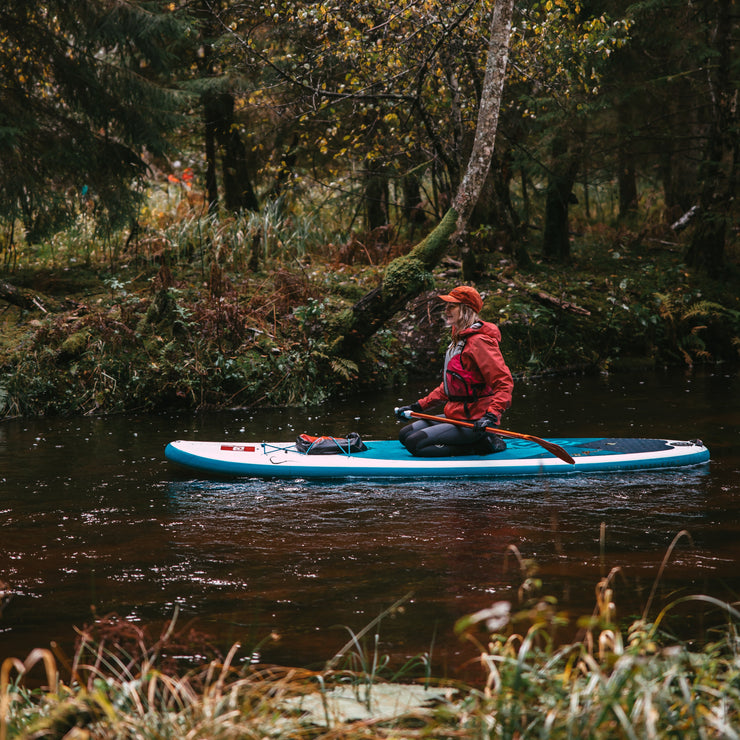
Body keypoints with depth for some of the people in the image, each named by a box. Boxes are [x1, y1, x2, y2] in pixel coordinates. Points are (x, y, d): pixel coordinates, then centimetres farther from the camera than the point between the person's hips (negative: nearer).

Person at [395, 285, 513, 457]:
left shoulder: (479, 341, -16)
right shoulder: (459, 339, 16)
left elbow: (504, 382, -23)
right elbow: (447, 386, 24)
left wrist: (492, 414, -35)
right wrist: (418, 406, 20)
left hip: (474, 422, -10)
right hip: (457, 415, 10)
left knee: (415, 443, -17)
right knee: (405, 435, 13)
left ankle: (483, 446, -10)